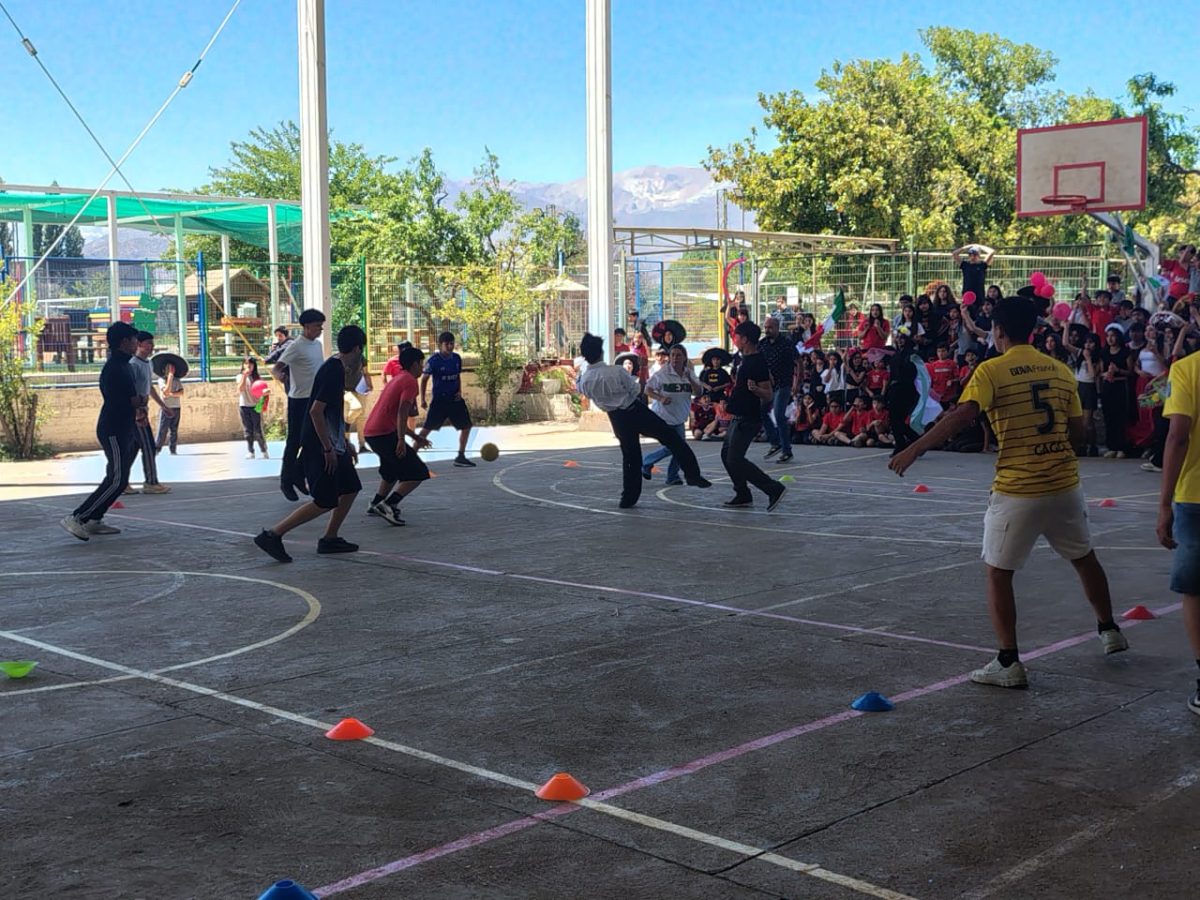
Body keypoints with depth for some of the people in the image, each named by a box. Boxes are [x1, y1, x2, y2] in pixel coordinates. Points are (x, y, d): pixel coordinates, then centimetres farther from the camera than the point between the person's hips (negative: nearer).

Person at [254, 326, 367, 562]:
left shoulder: (337, 367, 11)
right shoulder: (333, 371, -19)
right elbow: (316, 411, -25)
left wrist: (344, 443, 24)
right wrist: (328, 449, -21)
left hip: (333, 444, 10)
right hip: (320, 447, -10)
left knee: (350, 489, 14)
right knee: (324, 502, -7)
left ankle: (329, 539, 21)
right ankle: (272, 535, -5)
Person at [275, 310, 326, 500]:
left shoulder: (317, 344, 9)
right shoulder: (296, 346, -15)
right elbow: (277, 367, -23)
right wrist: (279, 375, -45)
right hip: (299, 400, -8)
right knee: (295, 441, -1)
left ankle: (298, 476, 21)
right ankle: (286, 481, 8)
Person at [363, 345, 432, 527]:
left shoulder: (396, 380, 23)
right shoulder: (410, 382, -6)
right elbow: (402, 412, -20)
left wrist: (415, 437, 35)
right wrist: (401, 440, -27)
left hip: (370, 432, 10)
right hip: (384, 434, -10)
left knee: (393, 469, 32)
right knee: (418, 473, -7)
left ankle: (376, 504, 34)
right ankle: (388, 505, -17)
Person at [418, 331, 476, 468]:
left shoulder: (457, 358, 2)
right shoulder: (433, 360, -13)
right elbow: (424, 379, -5)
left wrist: (459, 391, 0)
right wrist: (423, 399, -8)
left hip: (455, 399, 6)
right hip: (439, 400, -5)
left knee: (466, 426, 5)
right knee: (427, 428, -9)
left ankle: (461, 457, 17)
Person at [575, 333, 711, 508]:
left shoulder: (584, 380, -8)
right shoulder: (616, 371, -20)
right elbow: (637, 389, -7)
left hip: (616, 419, 5)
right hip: (635, 411, -5)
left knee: (629, 456, 17)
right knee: (670, 437, 5)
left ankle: (629, 497, 18)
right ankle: (692, 474, 2)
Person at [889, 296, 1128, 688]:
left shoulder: (991, 371, -9)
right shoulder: (1061, 370, 6)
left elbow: (961, 416, -23)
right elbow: (1077, 432, 10)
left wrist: (914, 449, -24)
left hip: (1017, 490, -5)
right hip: (1065, 484, 5)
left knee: (998, 574, 6)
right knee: (1085, 558, 26)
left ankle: (1009, 664, 4)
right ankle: (1109, 631, 43)